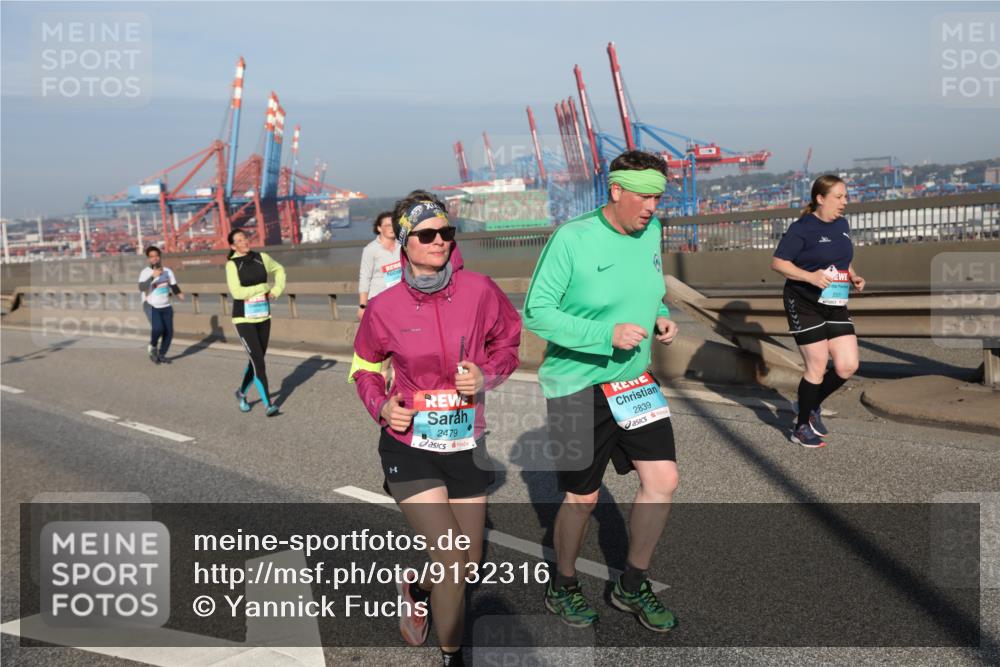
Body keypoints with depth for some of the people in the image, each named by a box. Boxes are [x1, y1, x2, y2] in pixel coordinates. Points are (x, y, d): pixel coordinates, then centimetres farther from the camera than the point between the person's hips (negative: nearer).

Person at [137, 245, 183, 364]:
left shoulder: (168, 271, 4)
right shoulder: (145, 272, -10)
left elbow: (174, 286, 8)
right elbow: (142, 288, -24)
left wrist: (179, 294, -13)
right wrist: (153, 276, -35)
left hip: (166, 306, 5)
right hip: (151, 306, -5)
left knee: (169, 332, 0)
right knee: (158, 328, -25)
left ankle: (161, 355, 20)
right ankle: (152, 347, 4)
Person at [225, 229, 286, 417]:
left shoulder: (262, 258, 2)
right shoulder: (232, 264, -10)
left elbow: (279, 270, 21)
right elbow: (237, 292, -20)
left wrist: (276, 290, 4)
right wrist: (263, 288, -12)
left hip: (263, 317, 5)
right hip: (244, 319, -5)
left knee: (256, 360, 12)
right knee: (259, 361, -13)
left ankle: (241, 393, 37)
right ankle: (268, 404, -8)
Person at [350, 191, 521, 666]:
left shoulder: (479, 290, -9)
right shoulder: (384, 309, -9)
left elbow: (509, 341, 7)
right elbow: (365, 368, 9)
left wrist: (487, 375, -12)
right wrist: (382, 405, -10)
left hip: (466, 444, 3)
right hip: (410, 446, -2)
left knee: (469, 566, 14)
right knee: (452, 564, -11)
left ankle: (417, 588, 48)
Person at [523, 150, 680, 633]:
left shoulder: (651, 231, 4)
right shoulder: (571, 238, -17)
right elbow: (536, 312, -19)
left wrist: (662, 317, -3)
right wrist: (607, 334, -26)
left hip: (635, 381, 6)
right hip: (576, 387, -6)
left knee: (662, 479, -2)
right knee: (582, 499, 7)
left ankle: (632, 587, 20)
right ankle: (562, 587, 34)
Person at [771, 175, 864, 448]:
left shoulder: (842, 225, 11)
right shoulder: (802, 228, -11)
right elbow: (778, 262, -14)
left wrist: (854, 277, 5)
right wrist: (810, 276, -25)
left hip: (835, 306, 7)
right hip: (804, 305, -7)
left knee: (848, 365, 0)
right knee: (817, 367, -4)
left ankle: (812, 405, 27)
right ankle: (801, 428, 15)